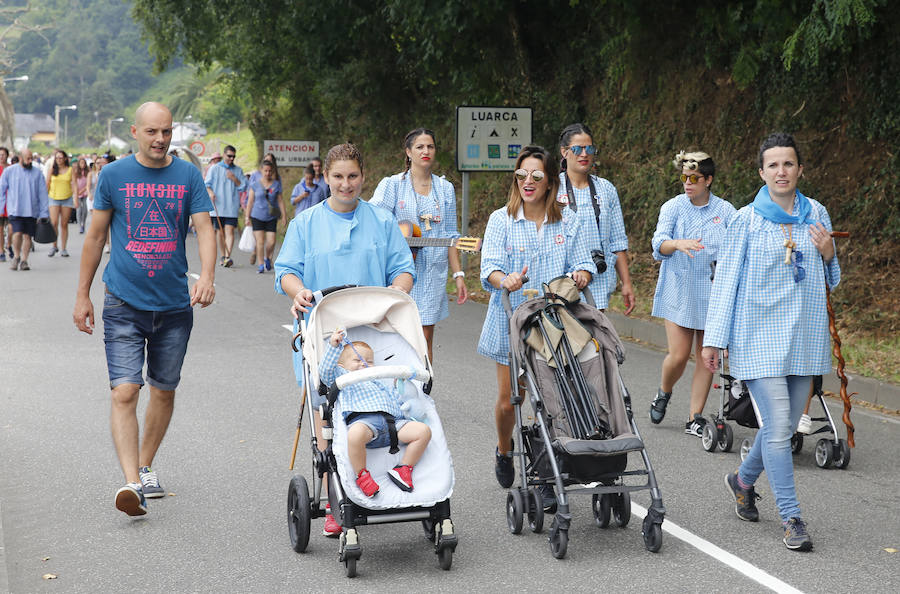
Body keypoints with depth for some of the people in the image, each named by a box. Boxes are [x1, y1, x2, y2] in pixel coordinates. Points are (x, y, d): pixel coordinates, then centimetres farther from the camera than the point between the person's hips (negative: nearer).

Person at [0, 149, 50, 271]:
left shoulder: (37, 173, 4)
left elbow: (43, 194, 6)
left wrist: (44, 214, 2)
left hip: (31, 211, 2)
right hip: (15, 210, -1)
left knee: (27, 236, 1)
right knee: (17, 234, -14)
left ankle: (24, 260, 11)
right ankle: (16, 256, 7)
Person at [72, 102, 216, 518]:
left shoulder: (188, 175, 2)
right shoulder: (113, 175, 0)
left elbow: (204, 228, -4)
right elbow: (96, 235, 7)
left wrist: (206, 275, -23)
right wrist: (82, 295, 7)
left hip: (174, 304, 2)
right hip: (124, 303, -2)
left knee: (164, 391, 13)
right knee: (124, 392, -14)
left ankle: (146, 466, 31)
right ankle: (131, 482, -19)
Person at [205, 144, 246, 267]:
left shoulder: (238, 170, 12)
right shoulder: (214, 168, 7)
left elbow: (242, 187, 10)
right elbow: (207, 184, 2)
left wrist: (234, 179, -6)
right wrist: (210, 192, -18)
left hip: (232, 207, 0)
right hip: (217, 206, 0)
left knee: (229, 230, -12)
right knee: (220, 231, 7)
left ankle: (228, 257, -21)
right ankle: (223, 256, 19)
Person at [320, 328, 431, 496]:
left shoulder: (379, 382, 44)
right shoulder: (341, 376, 31)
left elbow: (397, 399, 35)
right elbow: (325, 371, 12)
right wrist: (333, 346, 2)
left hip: (391, 421, 5)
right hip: (361, 420, -5)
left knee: (423, 431, -16)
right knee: (356, 434, -43)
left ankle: (403, 469, -6)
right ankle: (361, 475, -24)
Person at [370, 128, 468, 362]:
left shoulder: (445, 189, 13)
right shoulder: (392, 185, 1)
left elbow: (450, 235, 15)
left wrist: (458, 274, 10)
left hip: (433, 272, 3)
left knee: (425, 339, 2)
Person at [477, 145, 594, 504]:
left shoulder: (567, 223, 6)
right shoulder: (501, 220, 1)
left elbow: (583, 264, 5)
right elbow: (490, 266, -9)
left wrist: (581, 275, -19)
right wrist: (504, 280, -32)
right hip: (511, 321, 0)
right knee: (508, 399, 3)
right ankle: (504, 450, 35)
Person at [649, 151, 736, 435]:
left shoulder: (725, 210, 5)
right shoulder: (673, 207, 3)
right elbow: (659, 242, -11)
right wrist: (678, 243, -33)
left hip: (713, 294, 1)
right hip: (679, 291, -1)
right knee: (678, 355, -7)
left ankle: (695, 419, 11)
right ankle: (663, 393, 25)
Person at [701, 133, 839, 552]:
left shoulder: (817, 215, 8)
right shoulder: (746, 220, -3)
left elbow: (831, 281, 18)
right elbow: (726, 279, 1)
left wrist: (828, 255, -4)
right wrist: (714, 339, -2)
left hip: (804, 339, 4)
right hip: (759, 338, -4)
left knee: (783, 426, 11)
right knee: (778, 427, -11)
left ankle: (743, 480, 37)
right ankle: (792, 519, -3)